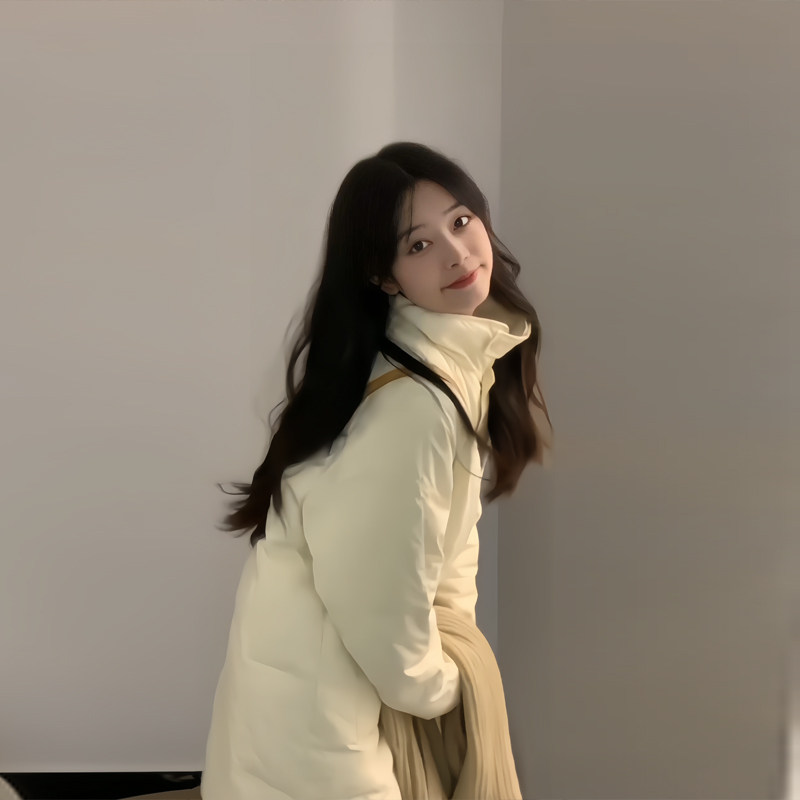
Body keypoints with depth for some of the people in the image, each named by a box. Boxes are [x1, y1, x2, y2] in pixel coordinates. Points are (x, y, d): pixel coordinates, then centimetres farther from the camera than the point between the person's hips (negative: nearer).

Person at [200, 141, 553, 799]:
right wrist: (439, 687, -8)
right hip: (312, 700, -8)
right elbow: (378, 600, -25)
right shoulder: (409, 406, -32)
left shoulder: (470, 355, -3)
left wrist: (456, 633, 5)